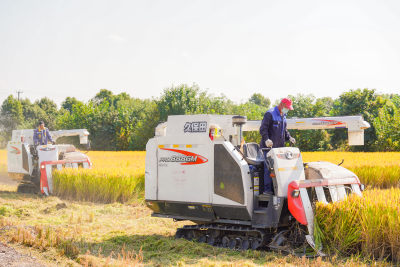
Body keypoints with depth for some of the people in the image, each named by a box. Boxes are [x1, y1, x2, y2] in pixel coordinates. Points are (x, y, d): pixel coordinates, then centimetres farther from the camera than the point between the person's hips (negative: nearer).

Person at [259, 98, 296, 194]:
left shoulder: (283, 116, 19)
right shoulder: (270, 114, -8)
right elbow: (263, 129, -14)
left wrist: (289, 138, 11)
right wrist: (266, 139, -27)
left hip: (279, 147, 8)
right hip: (269, 146, -8)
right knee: (268, 168, -10)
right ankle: (267, 189, -7)